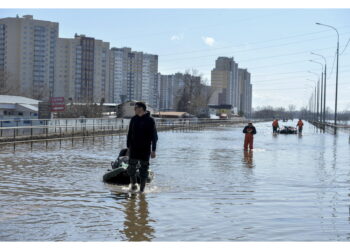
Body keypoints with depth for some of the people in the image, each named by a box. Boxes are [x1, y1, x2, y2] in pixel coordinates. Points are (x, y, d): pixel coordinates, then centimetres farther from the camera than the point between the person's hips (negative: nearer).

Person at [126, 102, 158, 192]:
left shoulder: (150, 120, -6)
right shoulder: (134, 119, 4)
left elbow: (154, 136, -6)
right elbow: (129, 134, 11)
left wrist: (153, 150, -10)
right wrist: (128, 147, 8)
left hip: (145, 149, -3)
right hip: (134, 149, 3)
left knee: (144, 169, 2)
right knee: (131, 168, -1)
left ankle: (142, 189, 13)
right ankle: (133, 184, 22)